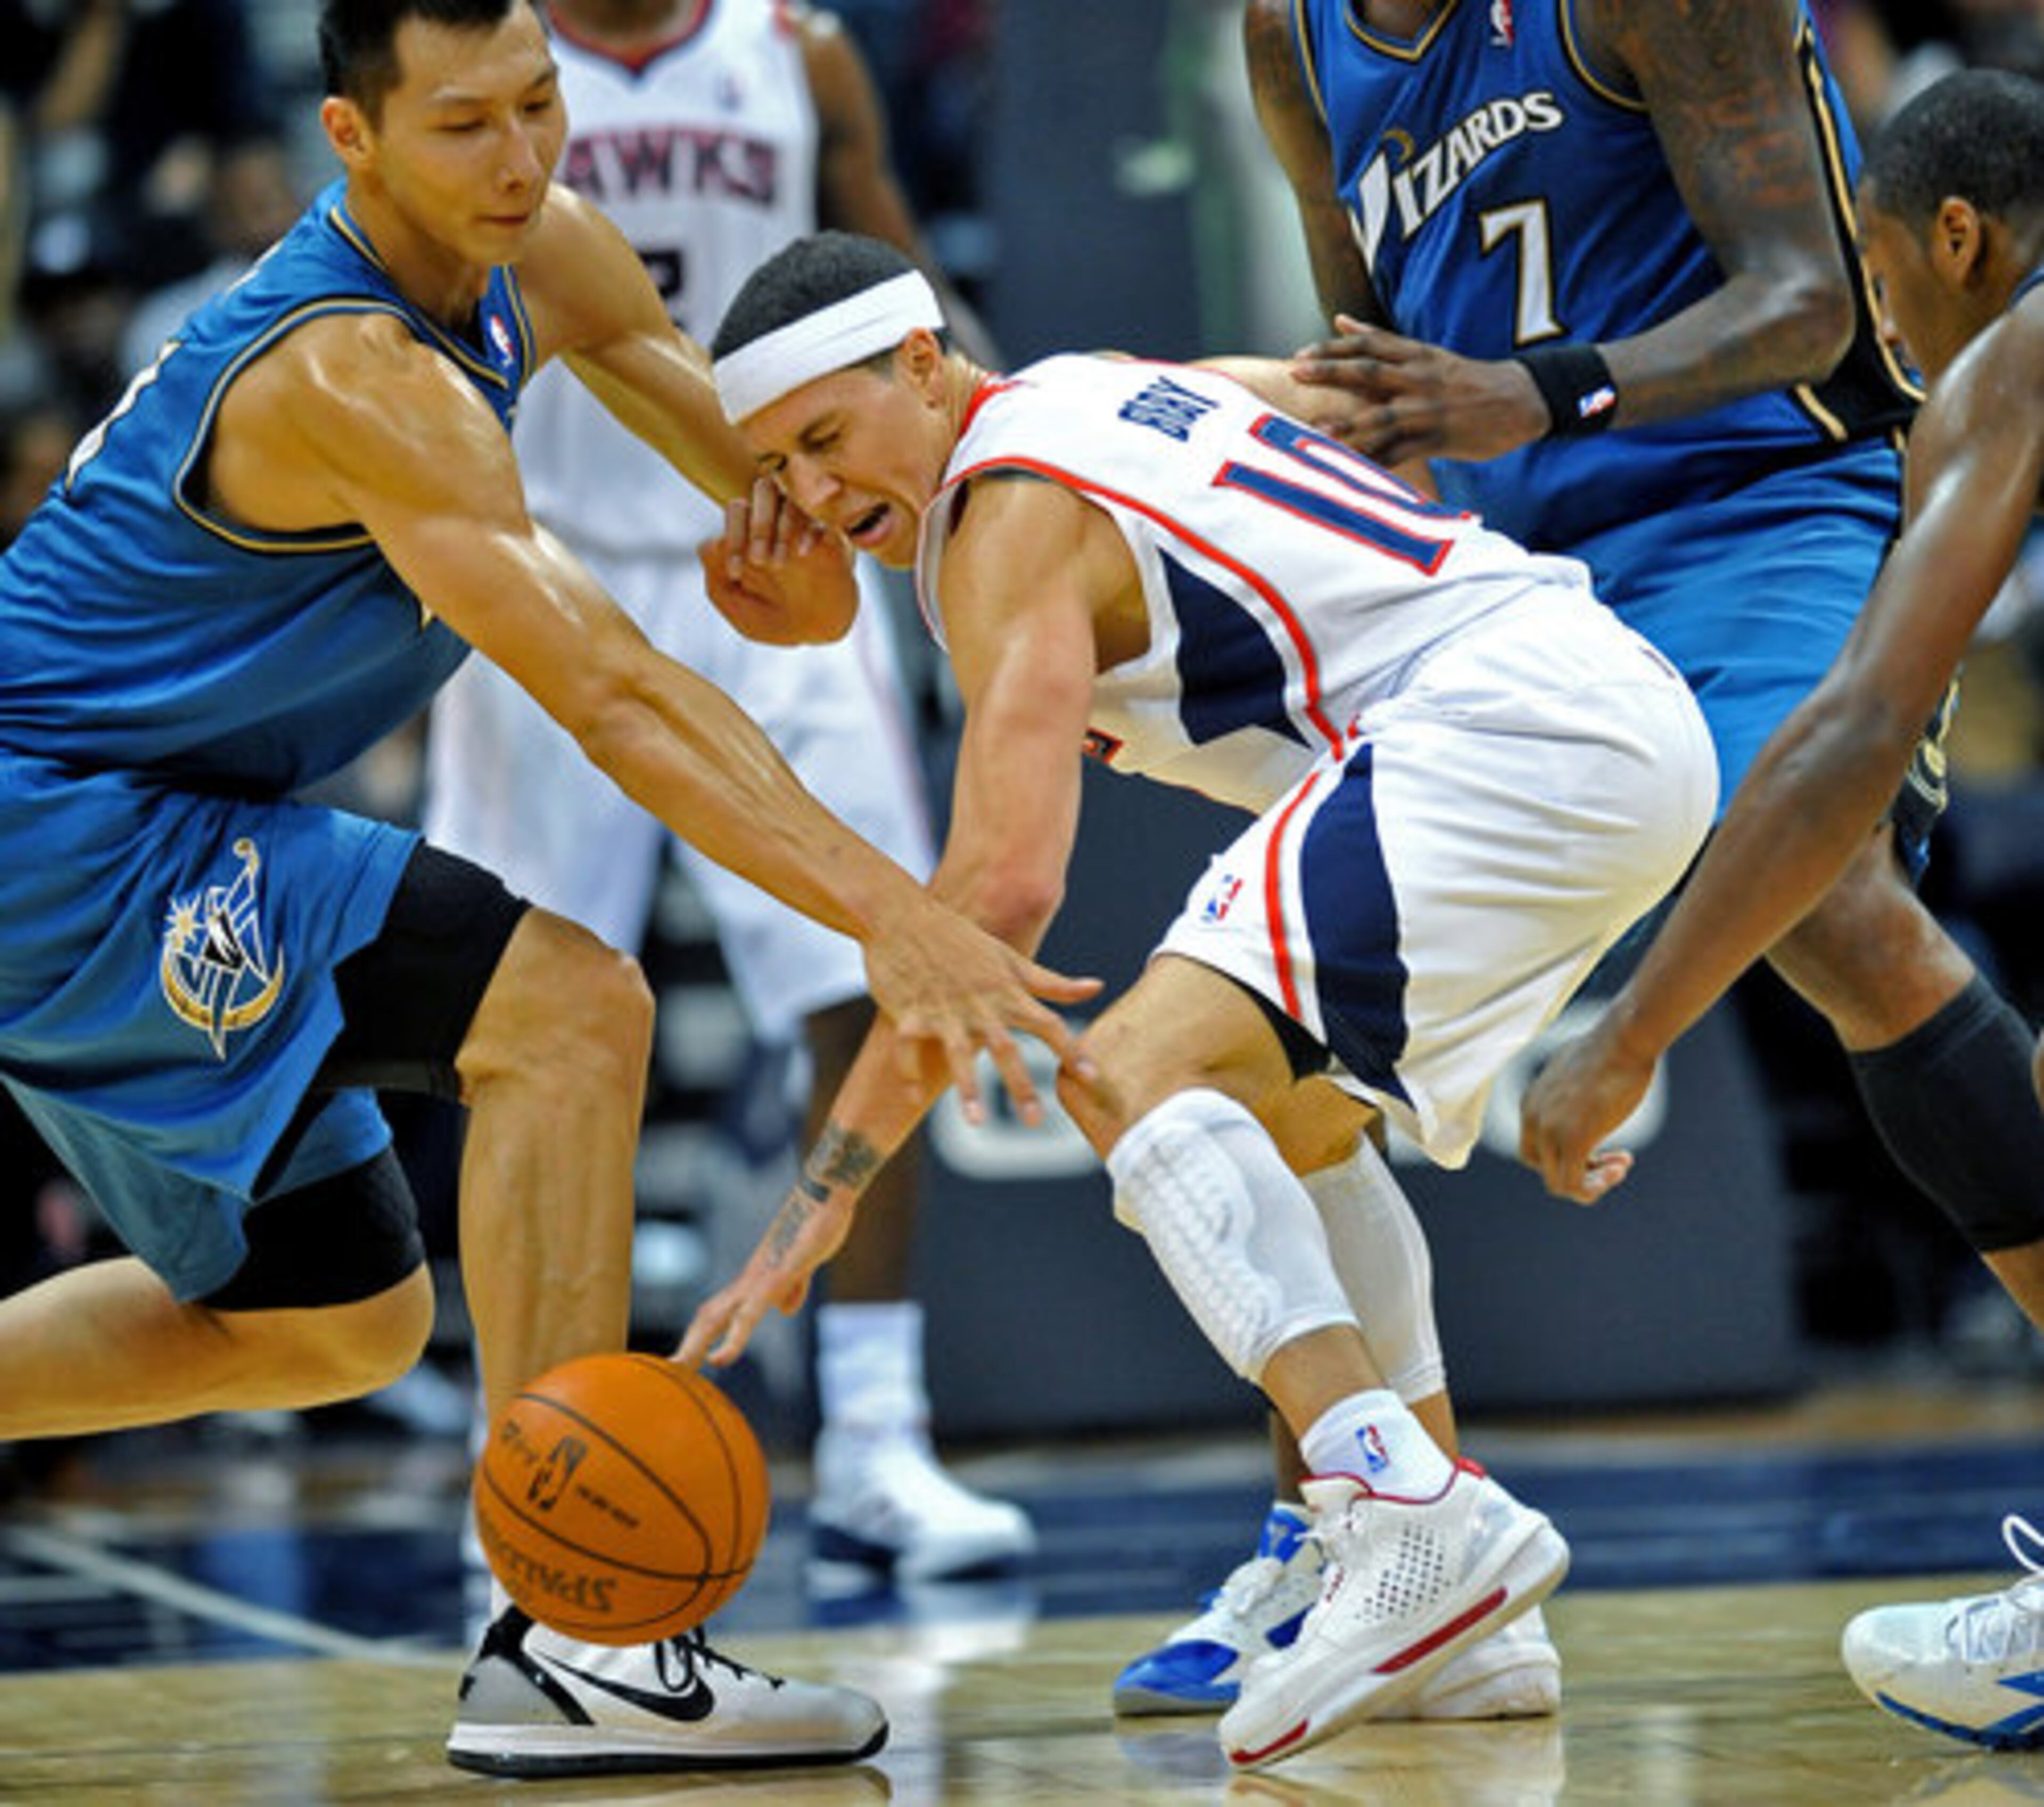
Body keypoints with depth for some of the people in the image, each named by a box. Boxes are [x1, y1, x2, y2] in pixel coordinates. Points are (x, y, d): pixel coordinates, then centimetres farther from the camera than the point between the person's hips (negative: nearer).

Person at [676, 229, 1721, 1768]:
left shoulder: (1011, 513, -8)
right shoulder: (1103, 385, 19)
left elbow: (1007, 886, -18)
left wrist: (827, 1187, -17)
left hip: (1509, 722, -11)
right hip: (1636, 721, 11)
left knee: (1137, 1075, -21)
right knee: (1283, 1115, 24)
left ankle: (1417, 1518, -38)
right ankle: (1454, 1626, 16)